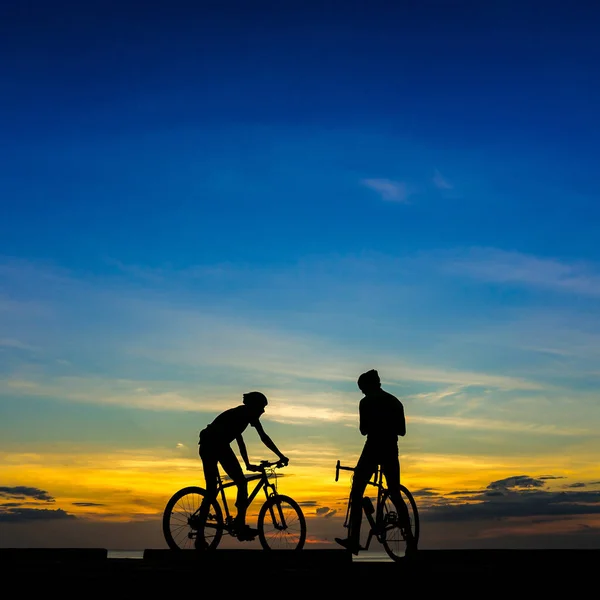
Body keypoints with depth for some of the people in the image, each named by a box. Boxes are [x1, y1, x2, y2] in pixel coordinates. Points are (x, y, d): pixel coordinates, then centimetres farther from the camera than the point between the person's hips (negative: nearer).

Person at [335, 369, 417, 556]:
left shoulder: (366, 402, -5)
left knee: (356, 493, 3)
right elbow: (402, 430, 14)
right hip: (391, 450, 6)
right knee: (396, 495, 13)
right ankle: (410, 539, 6)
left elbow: (363, 430, -6)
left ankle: (354, 540, -2)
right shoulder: (395, 402, 12)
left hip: (373, 449, -5)